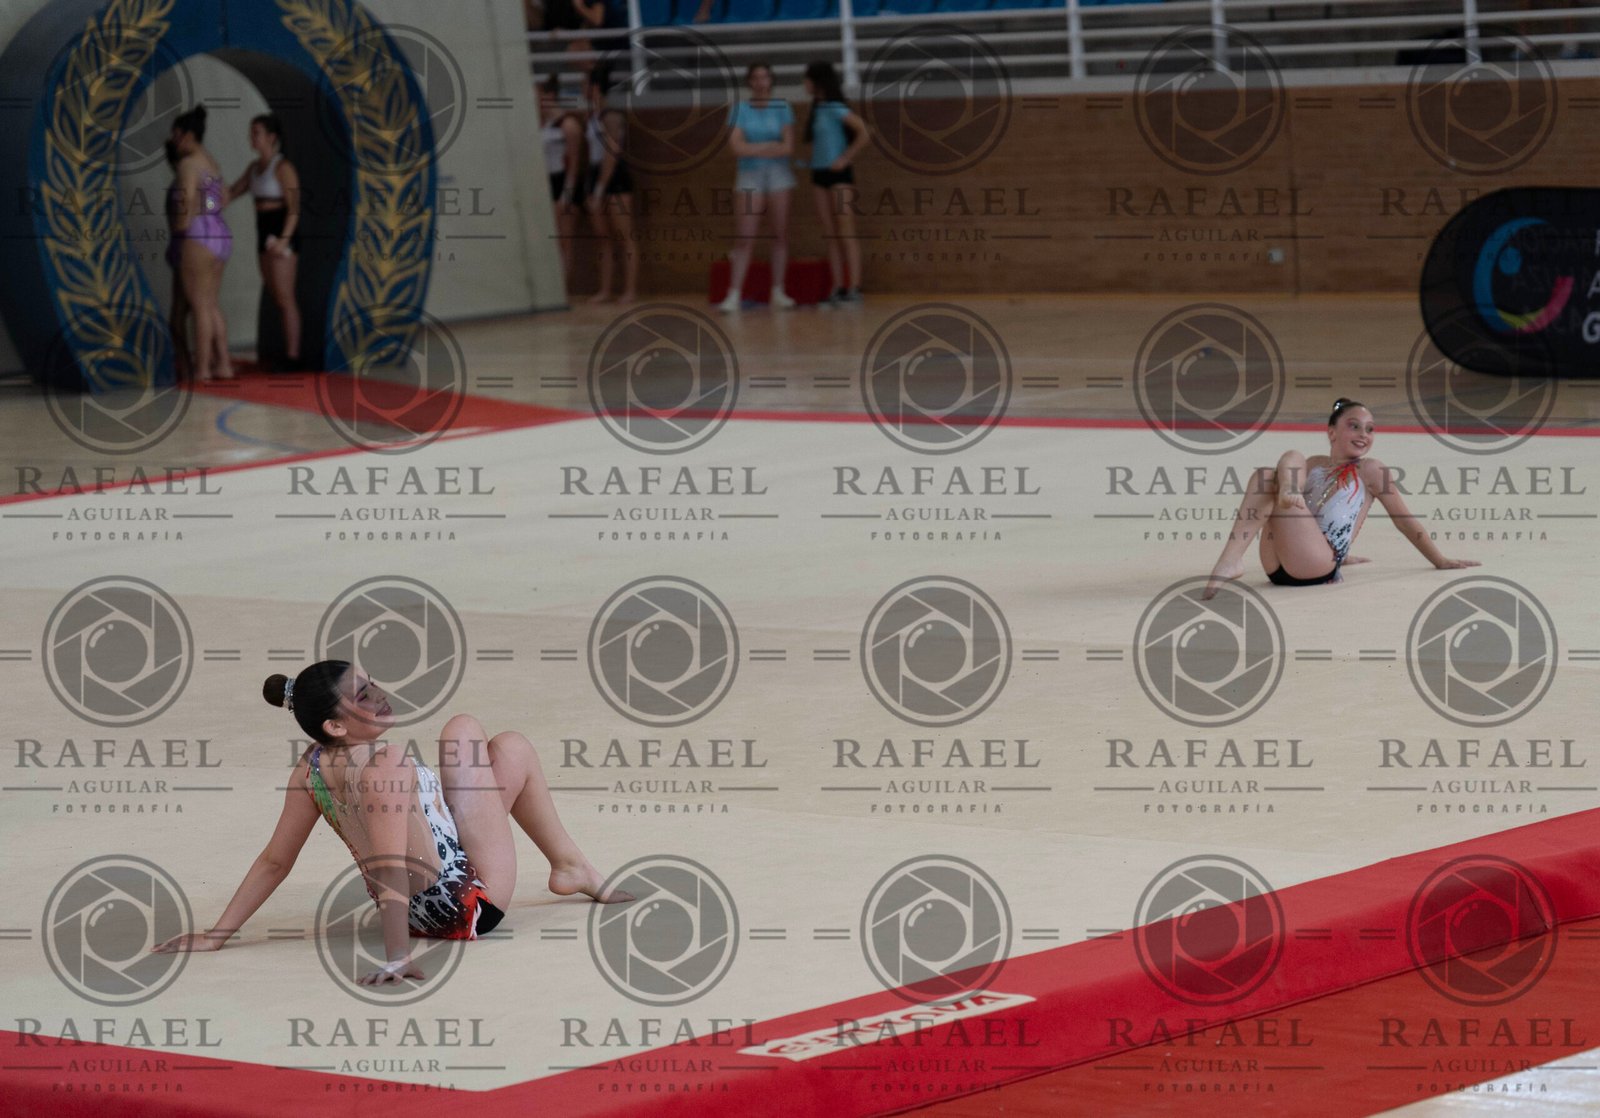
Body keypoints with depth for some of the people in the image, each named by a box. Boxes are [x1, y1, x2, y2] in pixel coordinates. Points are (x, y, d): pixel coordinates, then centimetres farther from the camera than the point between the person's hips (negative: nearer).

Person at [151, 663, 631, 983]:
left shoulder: (311, 769, -9)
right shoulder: (386, 762, -32)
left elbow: (274, 861, -7)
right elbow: (391, 863, -39)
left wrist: (219, 932, -1)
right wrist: (397, 958, -44)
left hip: (418, 912, 8)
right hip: (468, 906, -8)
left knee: (465, 729, 25)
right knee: (514, 747, 12)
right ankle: (572, 866, 35)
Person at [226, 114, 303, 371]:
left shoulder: (283, 168, -13)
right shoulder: (255, 167, 14)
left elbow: (294, 208, -18)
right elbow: (231, 194, 15)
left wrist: (284, 240, -28)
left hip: (282, 235, -9)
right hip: (265, 236, 9)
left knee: (284, 299, -9)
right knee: (278, 300, 9)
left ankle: (293, 358, -7)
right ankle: (290, 356, 12)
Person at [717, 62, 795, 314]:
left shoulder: (781, 108, 3)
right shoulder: (740, 110, 2)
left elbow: (788, 147, -5)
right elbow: (737, 146, -10)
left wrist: (754, 149, -11)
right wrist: (771, 147, -10)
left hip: (778, 174, 1)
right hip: (749, 178, -1)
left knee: (780, 234, 1)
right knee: (743, 238, -7)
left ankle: (778, 291, 8)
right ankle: (734, 295, -8)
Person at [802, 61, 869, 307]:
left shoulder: (835, 109, -11)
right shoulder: (817, 109, 11)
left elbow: (863, 134, -17)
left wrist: (846, 158, -16)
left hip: (839, 174, -8)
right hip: (820, 175, 8)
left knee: (845, 232, -8)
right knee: (830, 235, 6)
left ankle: (854, 287, -10)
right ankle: (837, 288, 7)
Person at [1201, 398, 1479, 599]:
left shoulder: (1371, 471, 13)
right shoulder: (1313, 465, 25)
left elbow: (1405, 521, 16)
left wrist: (1441, 562, 17)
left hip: (1317, 569, -4)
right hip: (1278, 569, 4)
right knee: (1266, 474, -12)